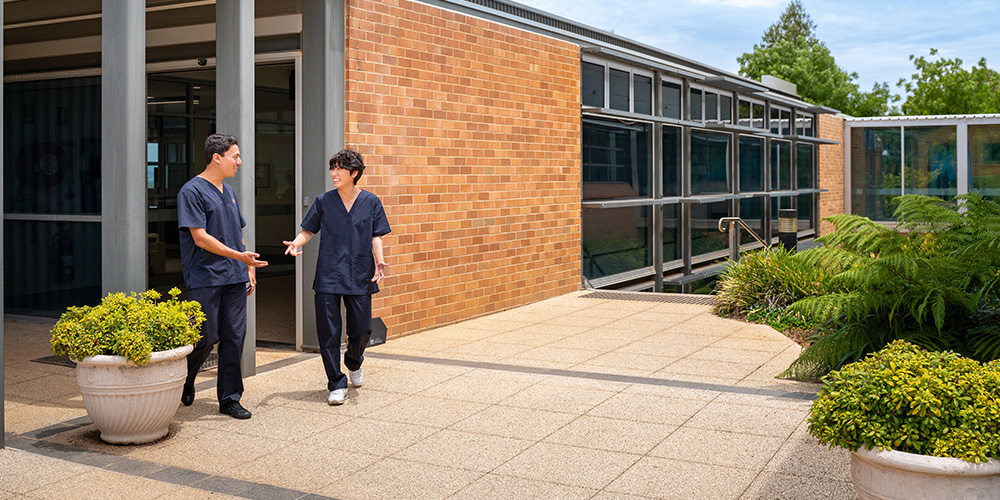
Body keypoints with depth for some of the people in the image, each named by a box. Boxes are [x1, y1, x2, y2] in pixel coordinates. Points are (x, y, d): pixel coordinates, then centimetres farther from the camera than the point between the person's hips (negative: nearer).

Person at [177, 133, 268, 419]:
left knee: (234, 337, 4)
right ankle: (184, 382, 26)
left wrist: (249, 268, 17)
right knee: (206, 338, -1)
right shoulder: (192, 191, -9)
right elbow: (200, 238, -16)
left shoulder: (228, 192, 16)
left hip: (235, 278, 7)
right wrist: (240, 256, -20)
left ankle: (230, 399, 12)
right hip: (205, 278, -7)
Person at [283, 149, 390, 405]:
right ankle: (336, 383, 12)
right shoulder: (324, 201, 5)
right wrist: (297, 243, -13)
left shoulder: (371, 202, 4)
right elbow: (308, 230, 8)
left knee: (361, 330, 4)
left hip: (359, 277, 0)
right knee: (329, 331, -1)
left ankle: (354, 363, 38)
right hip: (328, 276, 0)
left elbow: (376, 237, 4)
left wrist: (379, 260, -13)